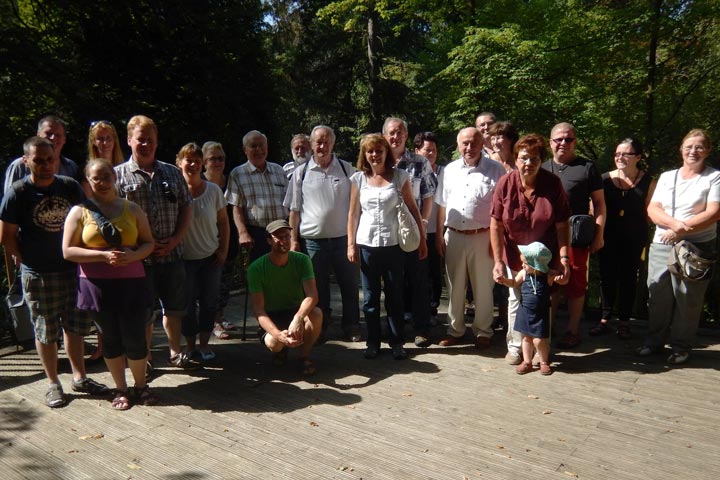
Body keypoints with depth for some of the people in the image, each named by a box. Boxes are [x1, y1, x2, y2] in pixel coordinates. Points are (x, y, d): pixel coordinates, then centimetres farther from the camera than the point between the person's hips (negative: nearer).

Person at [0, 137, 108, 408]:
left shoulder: (70, 187, 0)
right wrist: (29, 261, -1)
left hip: (72, 268, 3)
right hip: (38, 274, -3)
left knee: (75, 326, 13)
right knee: (46, 331, 8)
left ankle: (79, 377, 27)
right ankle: (53, 384, 23)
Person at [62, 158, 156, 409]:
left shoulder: (132, 209, 7)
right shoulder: (80, 211, 2)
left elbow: (149, 243, 8)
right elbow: (68, 251, -3)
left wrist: (133, 255, -13)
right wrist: (104, 255, -16)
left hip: (131, 283, 1)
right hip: (98, 285, -1)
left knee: (135, 337, 1)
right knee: (111, 338, 10)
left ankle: (141, 386, 23)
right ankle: (121, 389, 27)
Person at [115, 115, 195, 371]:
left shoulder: (172, 172, 10)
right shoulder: (118, 175, -1)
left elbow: (186, 208, 9)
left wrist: (175, 240, -5)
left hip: (172, 253, 3)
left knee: (175, 306, 13)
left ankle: (175, 353, 31)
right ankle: (144, 358, 26)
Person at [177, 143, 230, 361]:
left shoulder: (213, 190, -1)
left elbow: (223, 223, 5)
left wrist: (224, 250, 0)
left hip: (211, 257, 2)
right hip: (184, 258, -2)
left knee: (209, 302, 7)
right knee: (187, 303, 7)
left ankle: (204, 343, 23)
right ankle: (190, 344, 24)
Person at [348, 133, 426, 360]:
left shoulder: (400, 176, 0)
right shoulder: (358, 178, 3)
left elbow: (413, 209, 3)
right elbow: (353, 213, 4)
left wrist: (422, 239, 0)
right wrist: (351, 244, -1)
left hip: (393, 244, -1)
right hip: (367, 245, 1)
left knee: (395, 296, 8)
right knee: (370, 297, 9)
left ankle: (397, 342, 21)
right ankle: (373, 342, 21)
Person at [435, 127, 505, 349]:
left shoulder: (496, 170, -4)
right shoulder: (450, 170, 8)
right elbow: (442, 205, 10)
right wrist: (439, 235, 7)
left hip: (482, 237, -3)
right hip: (454, 236, 3)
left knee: (483, 288, 8)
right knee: (454, 287, 13)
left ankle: (483, 332, 23)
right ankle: (455, 330, 27)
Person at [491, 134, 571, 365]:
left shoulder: (553, 184, -14)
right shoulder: (506, 183, -14)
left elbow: (562, 225, -10)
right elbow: (496, 225, -12)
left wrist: (564, 258, -17)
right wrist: (498, 261, -14)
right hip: (514, 254, 0)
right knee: (516, 299, 11)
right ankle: (515, 347, 29)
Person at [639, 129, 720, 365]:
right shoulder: (667, 177, 14)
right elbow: (652, 209, 3)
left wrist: (680, 230, -15)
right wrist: (676, 223, -15)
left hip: (697, 247, -3)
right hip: (661, 246, 3)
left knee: (687, 298, 1)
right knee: (658, 294, 7)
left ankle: (681, 346, 16)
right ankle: (654, 341, 22)